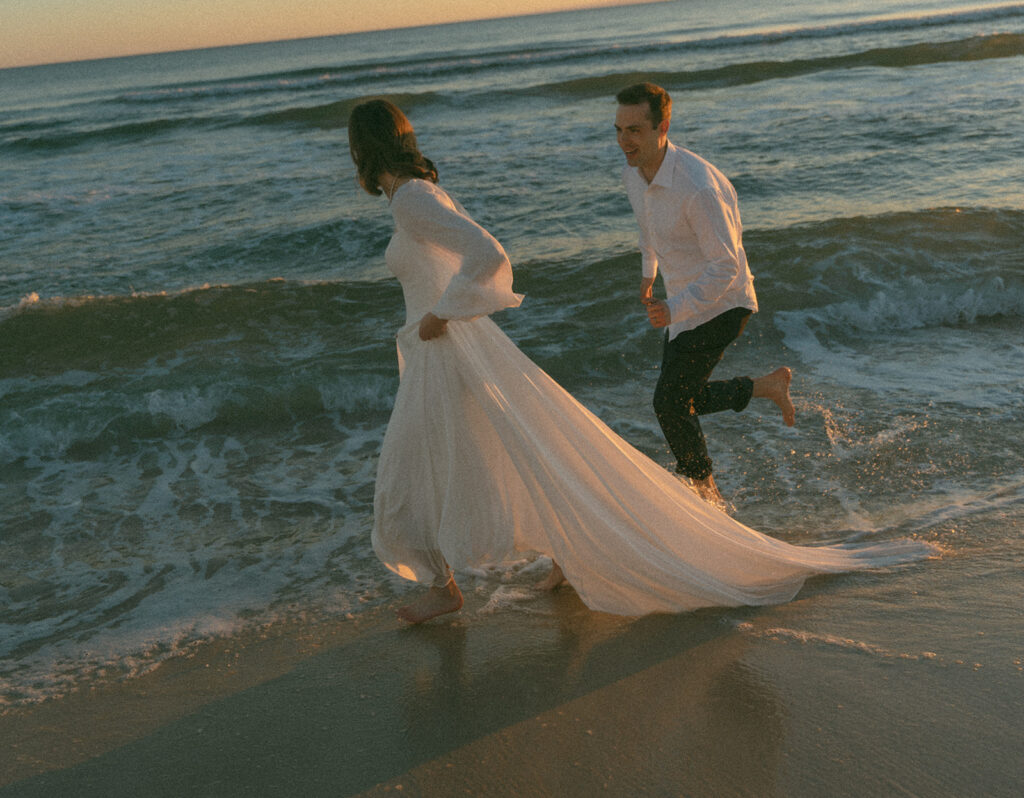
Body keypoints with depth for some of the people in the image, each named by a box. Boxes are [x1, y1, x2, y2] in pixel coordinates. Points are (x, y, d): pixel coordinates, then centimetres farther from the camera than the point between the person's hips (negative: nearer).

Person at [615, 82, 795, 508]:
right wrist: (648, 271, 30)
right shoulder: (632, 173, -6)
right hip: (685, 300, 8)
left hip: (721, 303, -8)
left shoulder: (698, 188, -32)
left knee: (670, 402, -5)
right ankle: (768, 385, 34)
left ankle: (705, 492, 17)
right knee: (685, 399, 15)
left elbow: (725, 266, -28)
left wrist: (674, 309, -37)